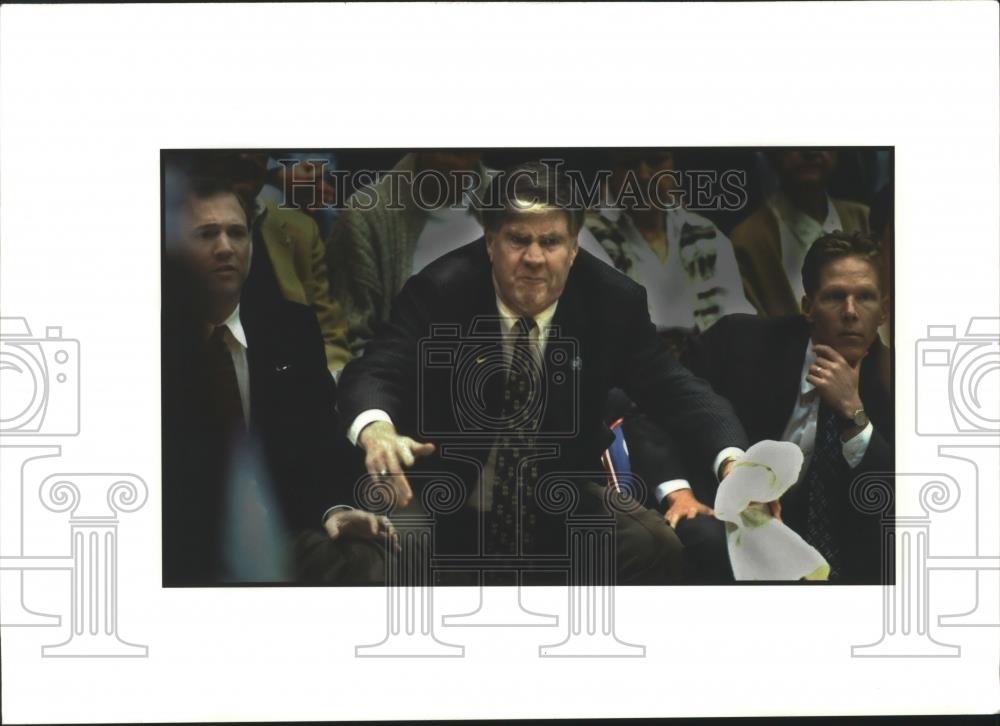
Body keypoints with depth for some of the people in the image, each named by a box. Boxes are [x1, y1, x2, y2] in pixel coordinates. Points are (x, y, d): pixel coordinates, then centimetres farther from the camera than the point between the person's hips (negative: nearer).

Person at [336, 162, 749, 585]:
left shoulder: (612, 302, -8)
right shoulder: (440, 291, -13)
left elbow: (673, 390, -8)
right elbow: (375, 373, -22)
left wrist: (732, 461, -29)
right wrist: (375, 431, -48)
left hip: (564, 507, 2)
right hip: (450, 507, -2)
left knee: (655, 545, -23)